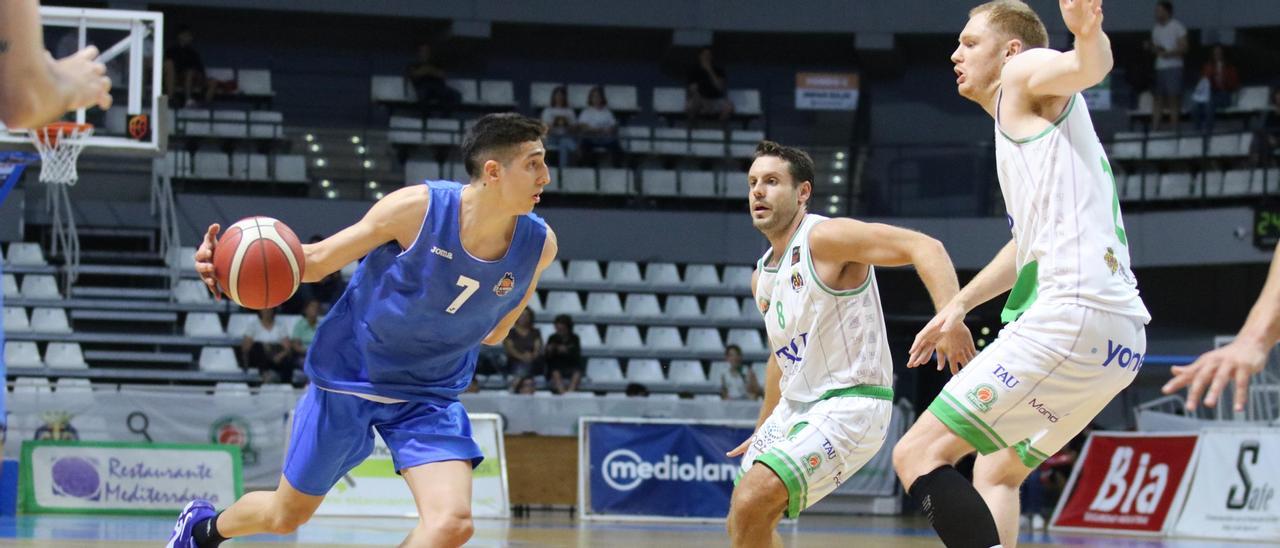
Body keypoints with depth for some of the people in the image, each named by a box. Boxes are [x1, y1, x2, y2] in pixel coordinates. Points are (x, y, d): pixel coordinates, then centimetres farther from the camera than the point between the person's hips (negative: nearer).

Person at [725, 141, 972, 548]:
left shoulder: (824, 239, -14)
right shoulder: (761, 277, 13)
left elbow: (924, 247, -24)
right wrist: (762, 432, 32)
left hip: (849, 405, -10)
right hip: (794, 408, 10)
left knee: (750, 502, -24)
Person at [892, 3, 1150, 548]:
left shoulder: (1026, 74, 3)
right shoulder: (1023, 125, 31)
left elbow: (1090, 66, -21)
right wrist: (960, 304, 47)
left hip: (1074, 313, -11)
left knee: (918, 455, -14)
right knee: (995, 474, 26)